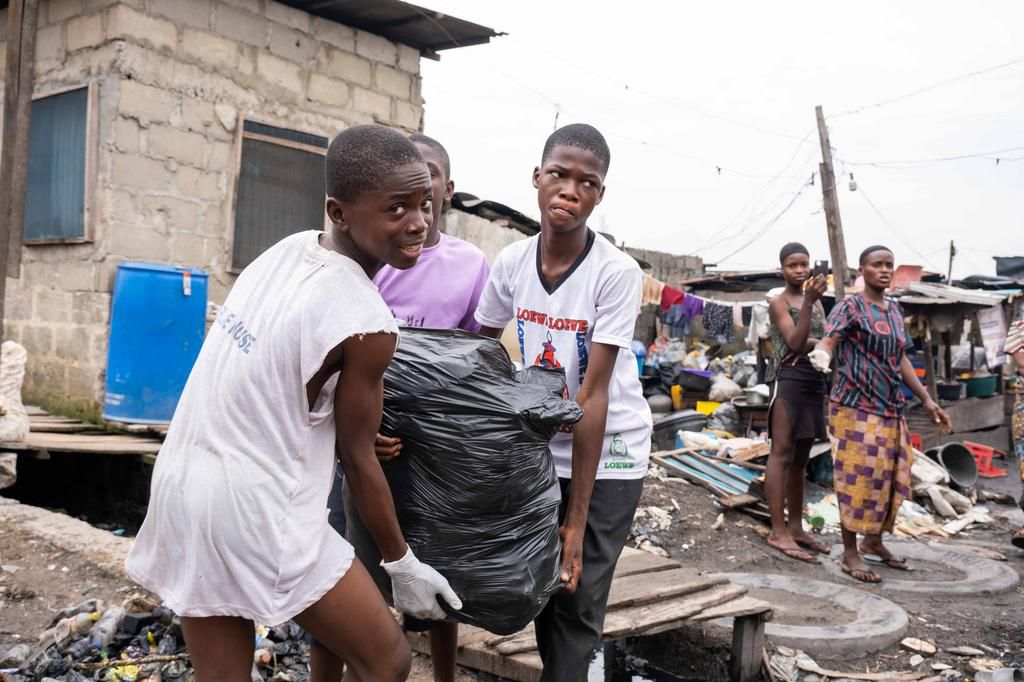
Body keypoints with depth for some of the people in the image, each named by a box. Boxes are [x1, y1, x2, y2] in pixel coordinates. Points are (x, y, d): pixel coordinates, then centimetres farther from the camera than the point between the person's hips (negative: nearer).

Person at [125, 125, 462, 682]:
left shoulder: (289, 248, 3)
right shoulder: (366, 322, -18)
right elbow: (357, 458, -8)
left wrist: (356, 420, 20)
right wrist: (402, 563, 4)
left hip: (183, 480, 8)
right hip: (256, 509, -8)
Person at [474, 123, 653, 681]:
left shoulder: (616, 272, -20)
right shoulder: (511, 263, -8)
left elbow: (592, 395, -23)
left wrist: (577, 519, -21)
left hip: (608, 454, -4)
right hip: (538, 447, 4)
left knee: (578, 601, -1)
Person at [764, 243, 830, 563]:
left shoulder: (817, 303, 17)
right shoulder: (779, 302, -3)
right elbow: (795, 342, -15)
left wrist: (811, 343, -14)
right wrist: (809, 300, -23)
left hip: (815, 381, 7)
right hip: (788, 379, -7)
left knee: (800, 458, 10)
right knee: (782, 453, -9)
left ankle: (795, 527, 15)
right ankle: (778, 531, -10)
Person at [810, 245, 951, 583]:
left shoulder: (895, 310, 15)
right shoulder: (849, 306, -7)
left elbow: (901, 359, 20)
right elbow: (828, 341, -21)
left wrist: (926, 399, 19)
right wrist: (821, 355, -45)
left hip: (890, 408, 8)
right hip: (856, 406, -7)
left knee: (889, 476, 11)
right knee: (857, 478, -7)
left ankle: (873, 542, 28)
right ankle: (849, 553, 1)